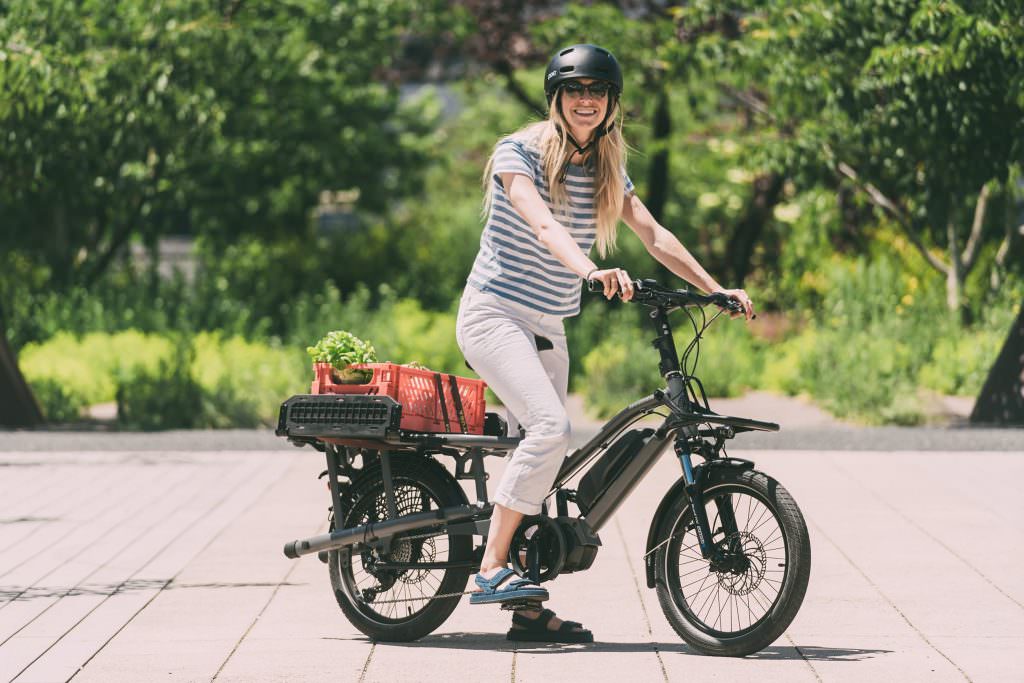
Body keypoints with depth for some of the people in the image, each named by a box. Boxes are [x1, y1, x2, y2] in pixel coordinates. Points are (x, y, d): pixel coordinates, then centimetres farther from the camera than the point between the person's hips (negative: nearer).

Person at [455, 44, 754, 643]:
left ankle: (528, 611, 9)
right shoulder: (519, 152, -10)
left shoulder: (607, 170, 9)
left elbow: (654, 235, 3)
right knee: (552, 427, -26)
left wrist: (716, 289, -9)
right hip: (494, 315, -7)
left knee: (544, 462, 4)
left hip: (549, 329, 7)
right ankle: (491, 569, -22)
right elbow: (542, 224, -27)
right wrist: (592, 271, -44)